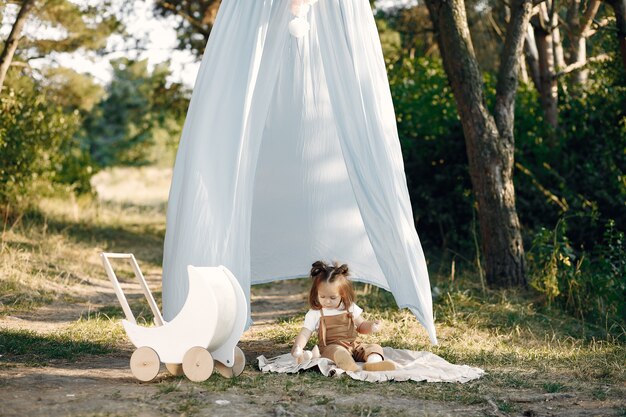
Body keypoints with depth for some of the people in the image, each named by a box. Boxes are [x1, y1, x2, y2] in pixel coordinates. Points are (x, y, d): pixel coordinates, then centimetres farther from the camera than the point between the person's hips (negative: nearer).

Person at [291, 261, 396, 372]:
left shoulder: (350, 308, 10)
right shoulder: (315, 314, 2)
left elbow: (361, 326, 21)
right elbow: (304, 334, -2)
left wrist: (370, 326, -2)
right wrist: (297, 347, -22)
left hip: (354, 346, 5)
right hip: (331, 349, -4)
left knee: (375, 347, -18)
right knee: (339, 352, -37)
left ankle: (373, 363, -52)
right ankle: (354, 370, -66)